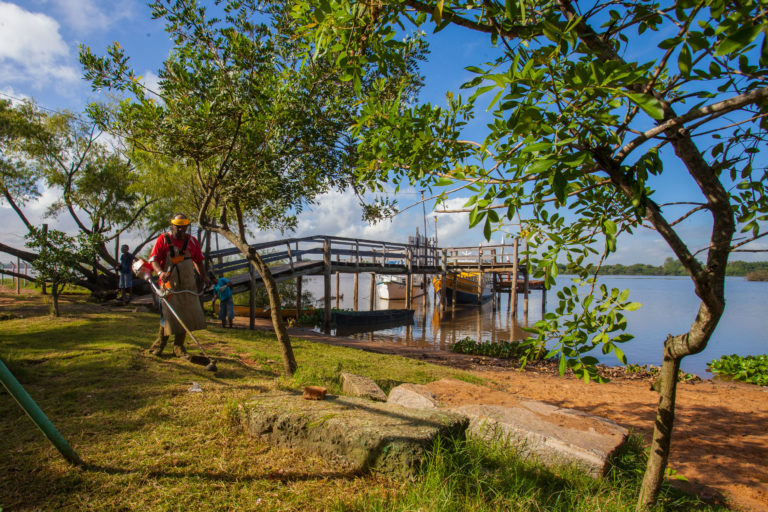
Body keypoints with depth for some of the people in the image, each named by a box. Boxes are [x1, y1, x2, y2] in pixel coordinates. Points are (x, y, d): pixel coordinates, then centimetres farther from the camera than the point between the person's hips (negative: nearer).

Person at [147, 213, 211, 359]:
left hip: (188, 284, 4)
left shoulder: (192, 241, 9)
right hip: (169, 283, -4)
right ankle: (159, 344, 19)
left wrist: (204, 276, 7)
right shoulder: (163, 239, -1)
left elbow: (198, 261, 18)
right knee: (169, 314, -3)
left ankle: (179, 347, 16)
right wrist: (161, 272, -24)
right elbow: (153, 259, -6)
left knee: (188, 314, 3)